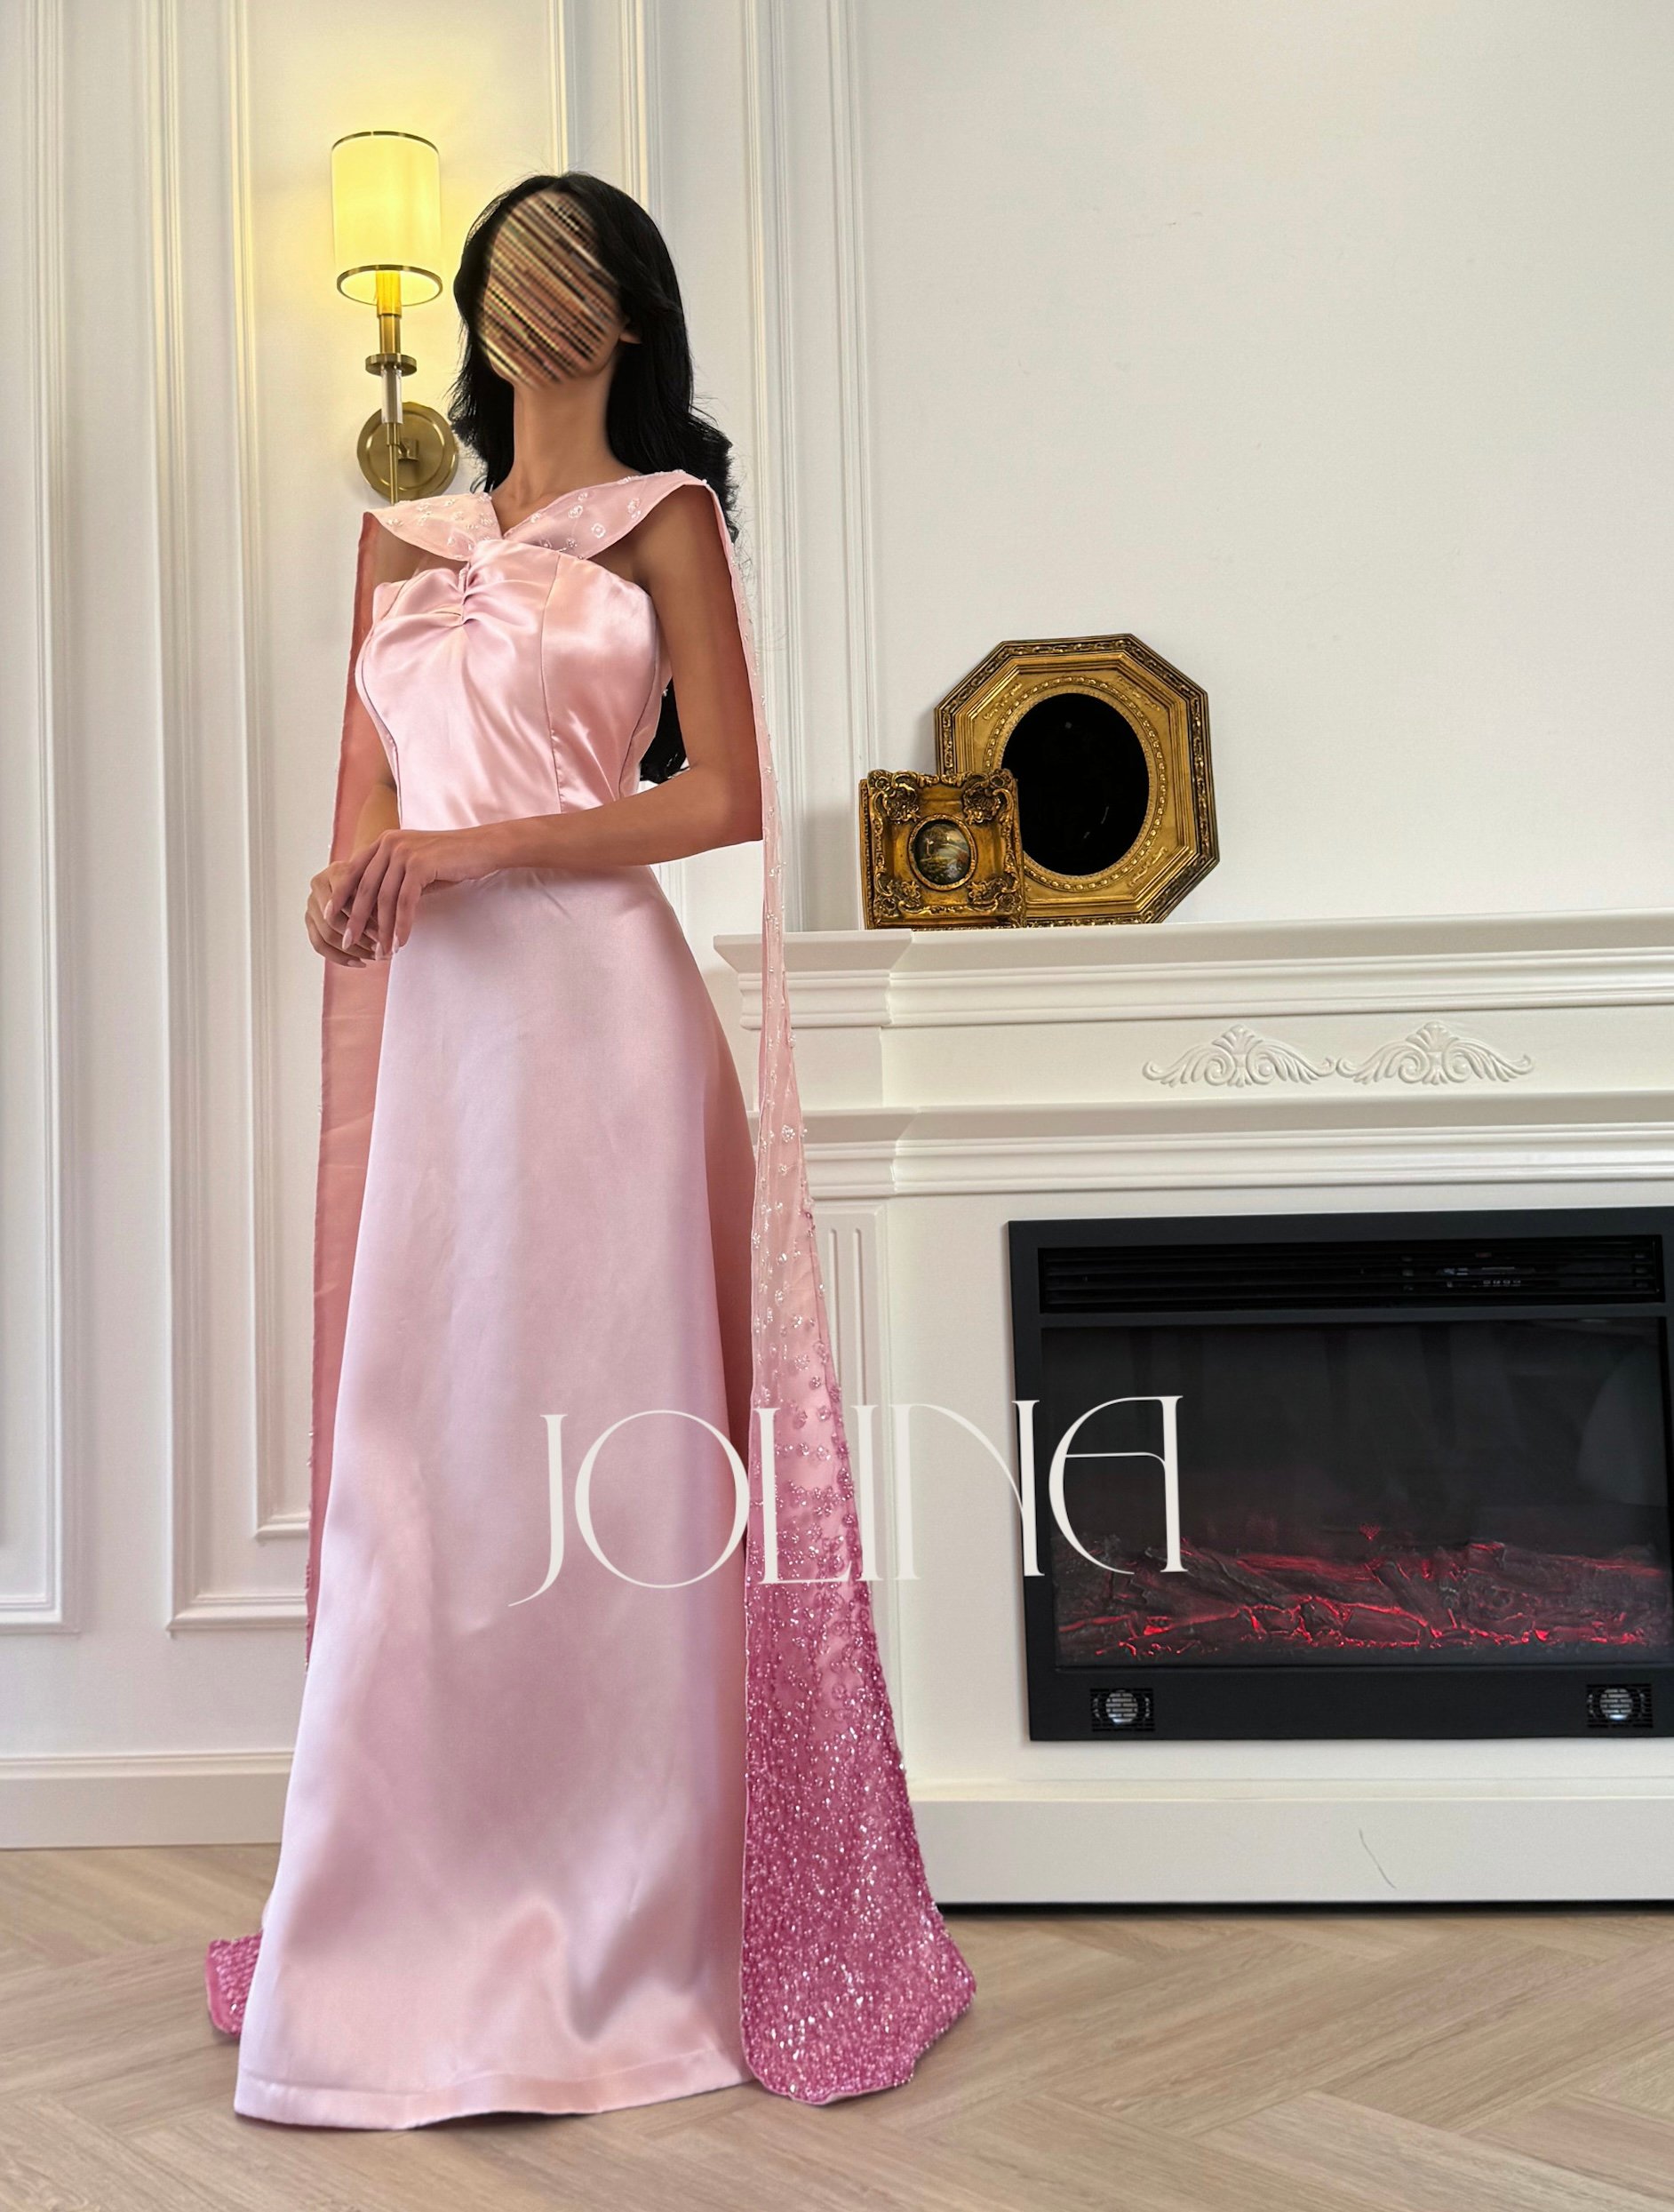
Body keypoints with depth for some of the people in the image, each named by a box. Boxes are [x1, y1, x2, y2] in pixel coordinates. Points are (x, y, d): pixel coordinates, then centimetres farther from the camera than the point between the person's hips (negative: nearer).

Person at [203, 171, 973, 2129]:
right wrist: (353, 885, -6)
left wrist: (473, 849, -12)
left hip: (585, 1010, -5)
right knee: (407, 1445, 5)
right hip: (416, 1025, 5)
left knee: (583, 1453, -2)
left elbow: (727, 795, -4)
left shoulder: (664, 514, 5)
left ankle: (619, 1942, 12)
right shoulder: (404, 532, 21)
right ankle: (421, 1918, 19)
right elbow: (366, 789, 17)